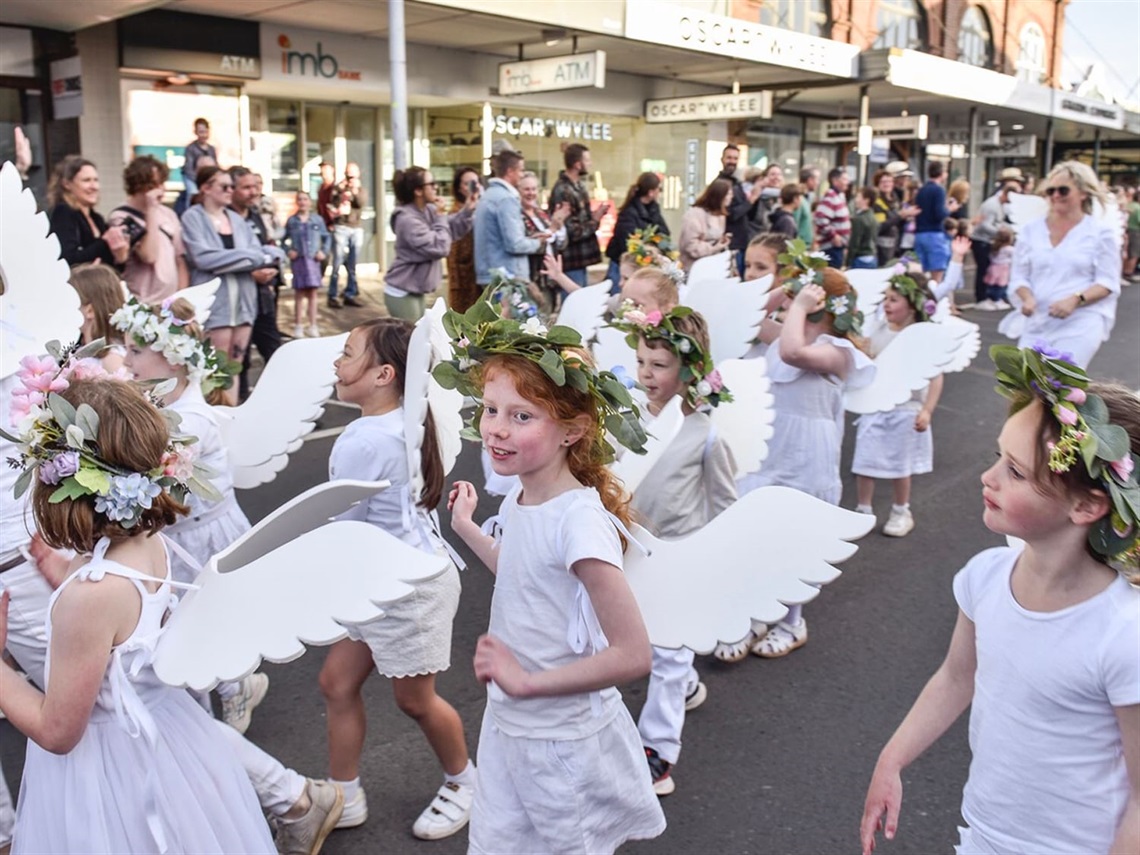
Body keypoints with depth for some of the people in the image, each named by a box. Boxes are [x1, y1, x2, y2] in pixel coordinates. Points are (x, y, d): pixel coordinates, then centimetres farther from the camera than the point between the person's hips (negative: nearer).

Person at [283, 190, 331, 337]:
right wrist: (288, 251, -5)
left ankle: (313, 326, 8)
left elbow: (327, 237, 10)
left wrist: (324, 252, -1)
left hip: (313, 259, 1)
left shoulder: (318, 219, 5)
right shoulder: (291, 221, 4)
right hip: (298, 259, 0)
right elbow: (283, 239, 9)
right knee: (299, 293, 3)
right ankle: (298, 326, 9)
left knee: (312, 292, 2)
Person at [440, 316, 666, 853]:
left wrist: (526, 681, -24)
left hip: (564, 743, -7)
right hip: (506, 726, 7)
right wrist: (466, 527, 19)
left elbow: (632, 655, -27)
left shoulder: (579, 520, -27)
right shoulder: (518, 499, -4)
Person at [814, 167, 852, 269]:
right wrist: (833, 236, -22)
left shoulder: (840, 195, 14)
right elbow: (821, 219, -29)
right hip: (831, 246, -10)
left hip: (839, 245, 10)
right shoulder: (830, 197, -17)